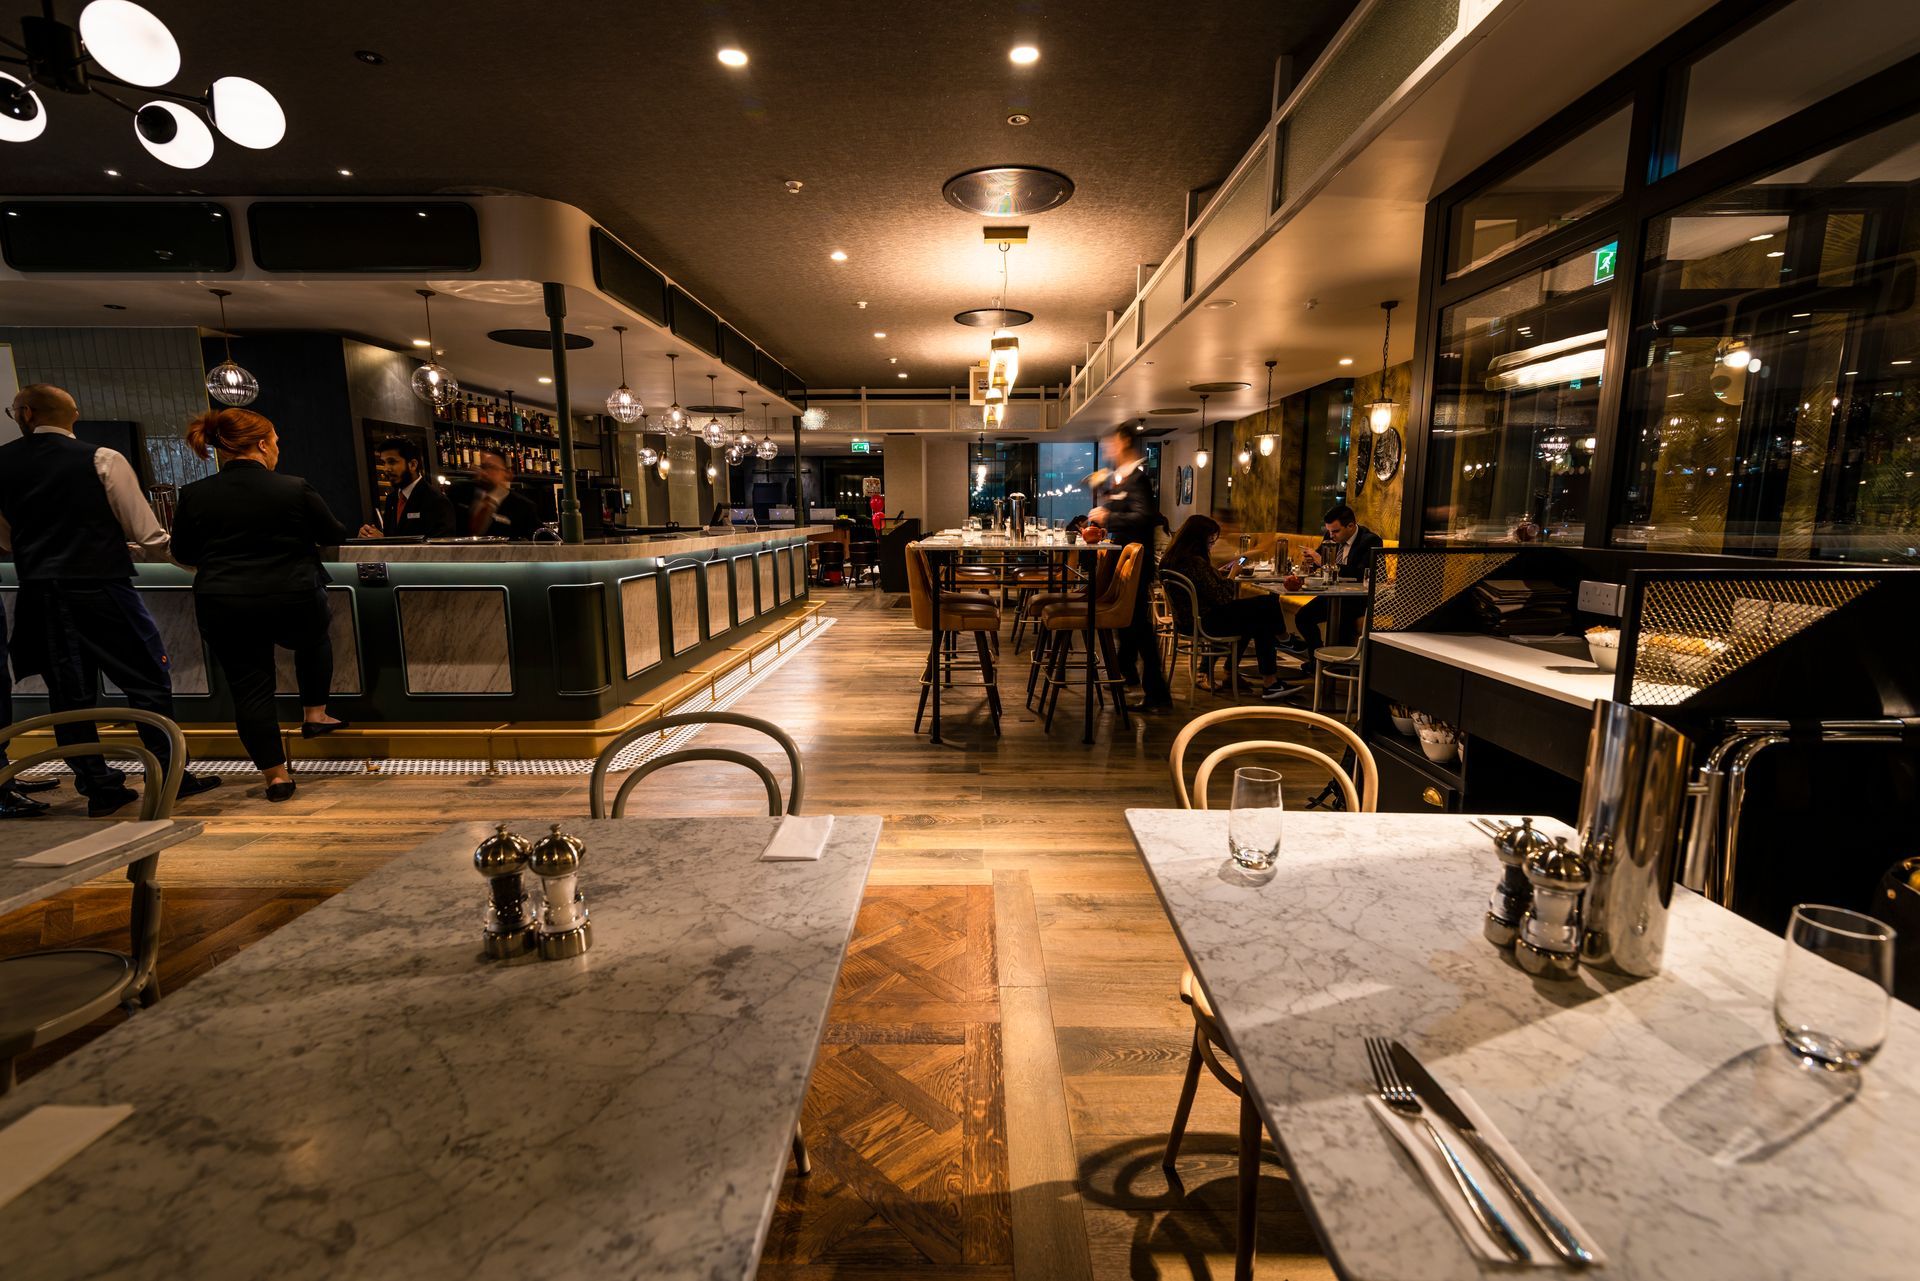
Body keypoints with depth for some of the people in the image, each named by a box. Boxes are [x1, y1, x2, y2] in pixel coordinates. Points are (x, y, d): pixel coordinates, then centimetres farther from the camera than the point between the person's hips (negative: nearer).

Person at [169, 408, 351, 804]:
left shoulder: (194, 495, -1)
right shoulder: (295, 489, -9)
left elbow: (183, 555, 10)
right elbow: (333, 536, 5)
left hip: (224, 610, 2)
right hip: (293, 602, -2)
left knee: (250, 689, 8)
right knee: (315, 638, 31)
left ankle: (276, 774, 12)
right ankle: (314, 714, 29)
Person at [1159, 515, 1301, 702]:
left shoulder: (1171, 558, 5)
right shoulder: (1195, 562, -24)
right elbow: (1222, 598, -19)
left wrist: (1221, 572, 12)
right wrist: (1232, 575, -4)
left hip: (1190, 618, 10)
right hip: (1205, 622, -10)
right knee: (1266, 606, -2)